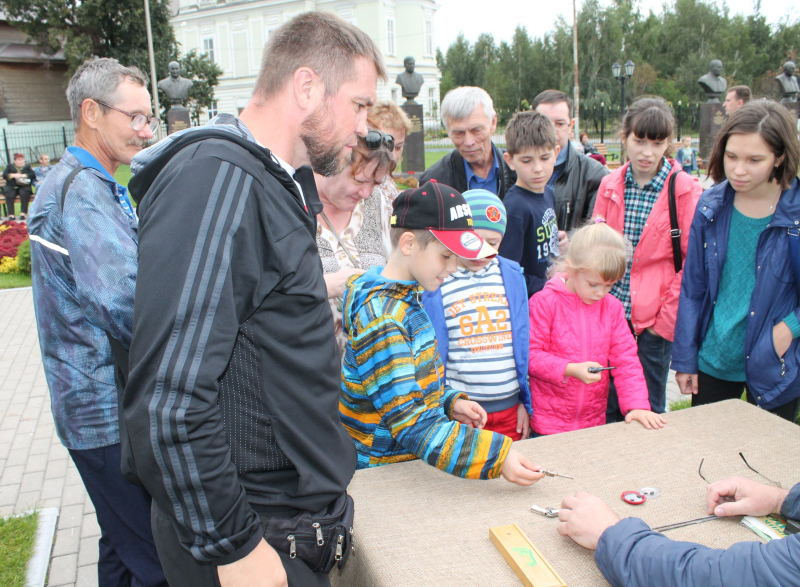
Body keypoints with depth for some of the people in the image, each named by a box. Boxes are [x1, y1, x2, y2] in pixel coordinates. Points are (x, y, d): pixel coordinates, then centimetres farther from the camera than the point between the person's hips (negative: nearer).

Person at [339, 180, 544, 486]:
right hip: (381, 471, -8)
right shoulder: (381, 317, -24)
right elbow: (409, 422, -28)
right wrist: (497, 456, -30)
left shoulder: (405, 295, 3)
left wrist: (451, 402, 0)